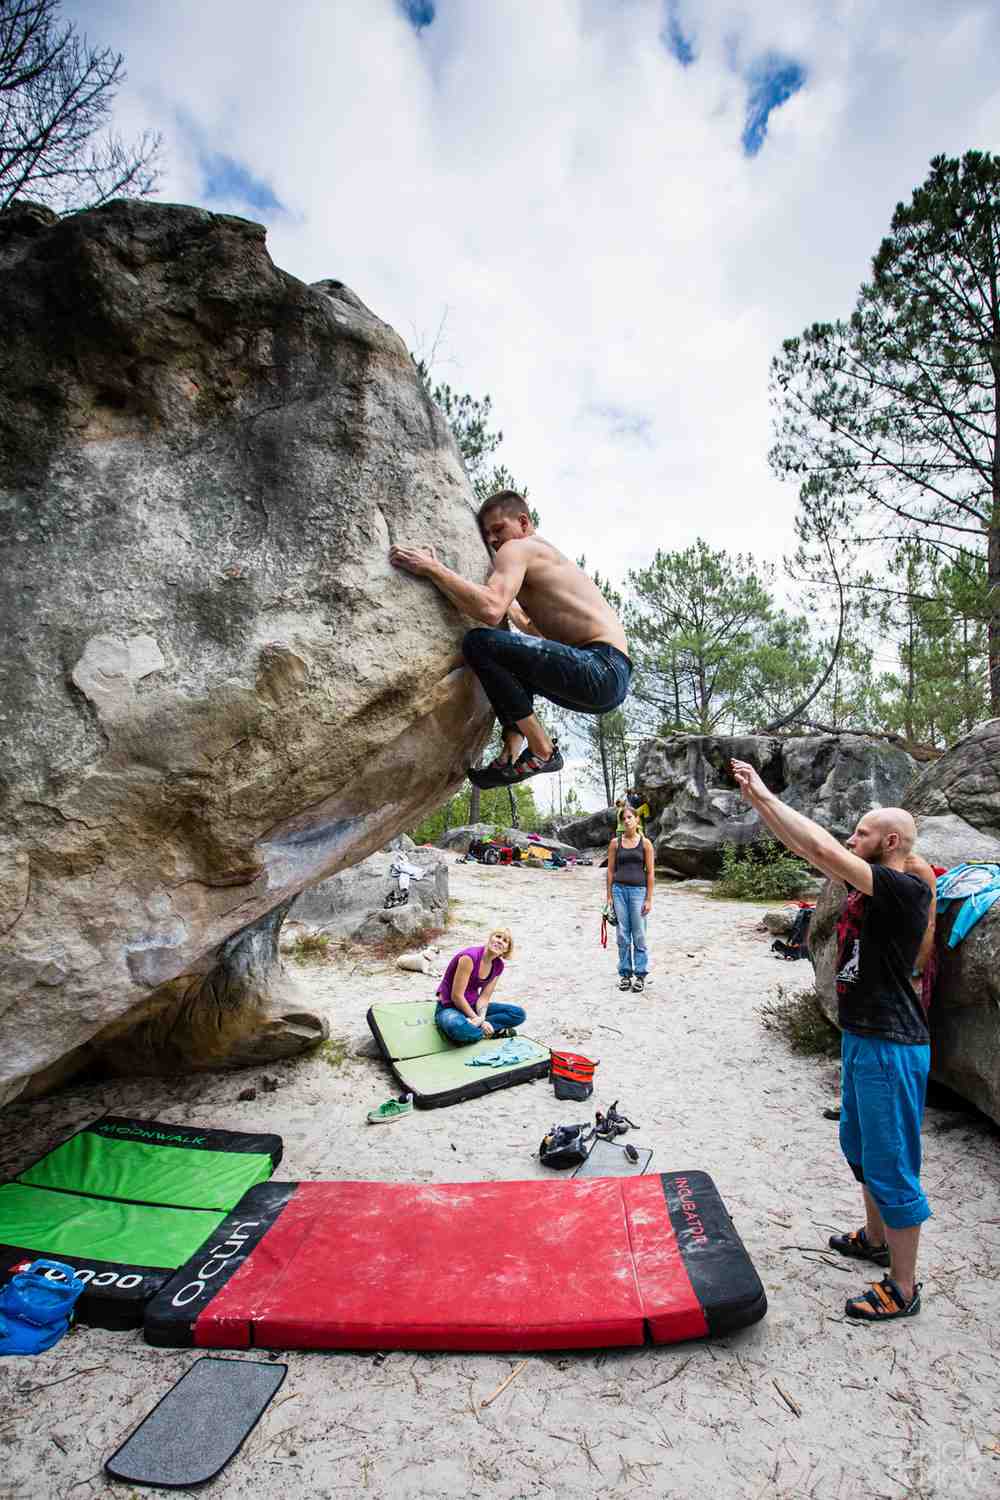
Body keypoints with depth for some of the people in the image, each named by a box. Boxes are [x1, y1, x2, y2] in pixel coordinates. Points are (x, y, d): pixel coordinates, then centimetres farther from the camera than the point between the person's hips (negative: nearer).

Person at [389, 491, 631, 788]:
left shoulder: (517, 548, -1)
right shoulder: (545, 554, 28)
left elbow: (491, 611, -21)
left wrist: (433, 568, -12)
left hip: (602, 672, -10)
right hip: (611, 676, 10)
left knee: (479, 643, -19)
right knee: (515, 663, 31)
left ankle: (542, 751, -11)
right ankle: (513, 747, 15)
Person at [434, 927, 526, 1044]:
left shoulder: (498, 965, -1)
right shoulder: (470, 957, -23)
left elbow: (484, 997, -4)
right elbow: (456, 996, -21)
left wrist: (481, 1018, -23)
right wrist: (476, 1018, -16)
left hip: (473, 1006, 7)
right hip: (449, 1007, -7)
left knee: (518, 1013, -7)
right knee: (458, 1027, -43)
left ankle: (472, 1027, -16)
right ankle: (492, 1031, -15)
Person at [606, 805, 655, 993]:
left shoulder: (645, 843, 1)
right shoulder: (615, 842, 5)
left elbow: (650, 872, 1)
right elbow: (610, 870, 7)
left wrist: (649, 899, -3)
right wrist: (609, 896, 3)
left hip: (638, 890, -1)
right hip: (619, 890, 2)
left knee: (639, 935, 1)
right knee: (622, 935, 6)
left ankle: (640, 975, 11)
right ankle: (625, 973, 17)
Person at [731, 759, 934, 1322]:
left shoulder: (908, 891, -21)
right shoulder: (870, 887, 5)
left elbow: (822, 849, -29)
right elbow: (806, 849, 5)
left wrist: (766, 794, -23)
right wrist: (757, 799, -1)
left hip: (892, 1048, -10)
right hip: (861, 1038, 10)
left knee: (890, 1167, 4)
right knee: (861, 1148, 25)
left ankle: (903, 1289, 21)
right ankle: (875, 1239, 46)